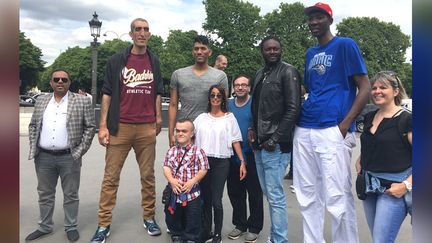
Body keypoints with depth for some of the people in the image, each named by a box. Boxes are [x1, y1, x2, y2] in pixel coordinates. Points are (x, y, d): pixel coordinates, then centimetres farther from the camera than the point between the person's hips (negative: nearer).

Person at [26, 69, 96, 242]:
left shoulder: (82, 101, -2)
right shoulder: (41, 101, 11)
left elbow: (90, 127, -3)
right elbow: (33, 125, 16)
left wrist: (80, 150, -9)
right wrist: (34, 146, 5)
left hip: (70, 157, -4)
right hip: (43, 157, 4)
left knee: (71, 195, 7)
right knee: (45, 194, 15)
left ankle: (71, 227, 21)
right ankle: (44, 227, 30)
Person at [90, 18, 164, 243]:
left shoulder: (154, 62, 12)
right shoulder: (116, 60, 5)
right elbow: (107, 94, 2)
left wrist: (158, 118, 11)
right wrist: (103, 125, -5)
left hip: (147, 128, 2)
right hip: (120, 127, -1)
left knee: (148, 176, 8)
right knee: (111, 177, 3)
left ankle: (149, 217, 21)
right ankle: (104, 224, 13)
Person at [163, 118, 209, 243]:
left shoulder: (197, 151, -8)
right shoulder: (171, 151, 4)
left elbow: (203, 169, -9)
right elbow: (166, 167, -1)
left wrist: (192, 181, -19)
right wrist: (171, 180, -18)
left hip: (192, 192, -3)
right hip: (174, 192, 4)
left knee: (192, 220, 9)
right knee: (172, 218, 19)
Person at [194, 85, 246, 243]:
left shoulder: (229, 117, 5)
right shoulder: (201, 118, 12)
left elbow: (235, 141, 2)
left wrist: (242, 162, -4)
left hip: (221, 163, -3)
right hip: (202, 161, 3)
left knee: (216, 200, -3)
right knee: (205, 199, 10)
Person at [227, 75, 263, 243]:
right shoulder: (228, 104, 8)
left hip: (251, 155, -4)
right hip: (232, 156, 5)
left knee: (254, 192, 5)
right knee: (235, 191, 13)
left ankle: (254, 227, 21)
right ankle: (240, 224, 29)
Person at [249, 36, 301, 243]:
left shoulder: (288, 72, -5)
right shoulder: (259, 74, 17)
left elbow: (293, 109, -13)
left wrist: (275, 139, -15)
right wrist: (252, 128, 7)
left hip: (276, 145, -7)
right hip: (259, 144, 7)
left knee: (275, 196, -3)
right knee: (268, 193, 14)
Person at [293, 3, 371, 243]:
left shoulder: (345, 45, 1)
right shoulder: (310, 53, 20)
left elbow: (365, 87, -5)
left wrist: (345, 125, -14)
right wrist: (301, 118, 13)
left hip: (332, 131, -7)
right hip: (304, 131, 7)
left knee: (337, 199, -4)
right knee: (308, 196, 12)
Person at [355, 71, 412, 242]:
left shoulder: (406, 120, -11)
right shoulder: (369, 117, 9)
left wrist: (407, 185, -19)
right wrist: (360, 162, 8)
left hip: (393, 188, -7)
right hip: (369, 186, 7)